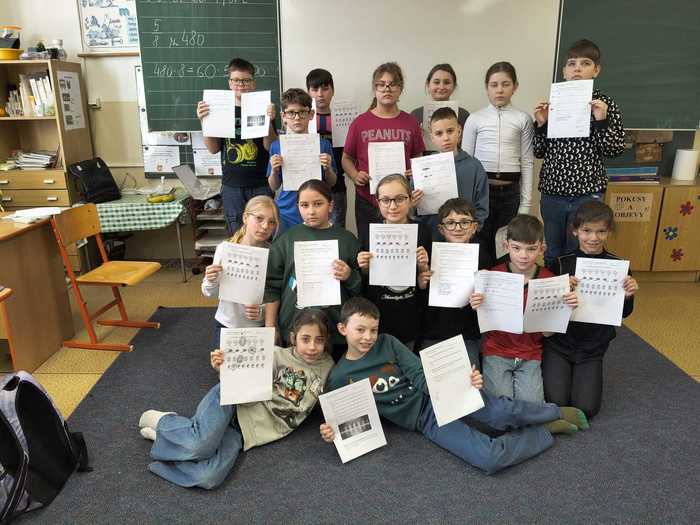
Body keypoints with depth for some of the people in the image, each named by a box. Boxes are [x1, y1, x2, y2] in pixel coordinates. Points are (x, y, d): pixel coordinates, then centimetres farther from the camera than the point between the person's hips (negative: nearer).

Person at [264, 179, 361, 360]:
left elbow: (360, 288, 7)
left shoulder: (347, 239, 3)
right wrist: (270, 328, 2)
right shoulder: (287, 239, 3)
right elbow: (272, 286, 5)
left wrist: (349, 276, -13)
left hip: (336, 330, 1)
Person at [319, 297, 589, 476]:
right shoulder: (338, 377, 2)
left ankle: (556, 412, 5)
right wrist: (334, 432, -16)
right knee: (490, 458, -22)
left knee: (501, 411, -26)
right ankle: (546, 430, 2)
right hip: (426, 421, -1)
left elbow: (421, 376, -4)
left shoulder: (387, 343, 2)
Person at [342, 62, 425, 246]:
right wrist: (355, 176, -10)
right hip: (367, 201, 0)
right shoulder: (360, 122, 2)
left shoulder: (411, 123, 5)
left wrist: (414, 173, -8)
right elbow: (347, 158, 8)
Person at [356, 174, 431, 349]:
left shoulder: (422, 232, -9)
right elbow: (365, 282, 3)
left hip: (410, 320, 0)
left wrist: (423, 267, -19)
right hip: (377, 318, 0)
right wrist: (365, 269, -16)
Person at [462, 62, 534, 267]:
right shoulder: (475, 118, 4)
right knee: (481, 245, 3)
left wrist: (526, 203, 1)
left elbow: (527, 162, 4)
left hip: (510, 190, 0)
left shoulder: (523, 119, 5)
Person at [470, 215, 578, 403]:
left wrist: (568, 308, -17)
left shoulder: (549, 279, -4)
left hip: (530, 353, 1)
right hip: (497, 349, -1)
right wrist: (477, 307, -25)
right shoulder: (494, 274, -8)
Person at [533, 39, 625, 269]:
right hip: (552, 191, 2)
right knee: (552, 254, 13)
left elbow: (614, 149, -3)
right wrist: (541, 124, -8)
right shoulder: (553, 103, 6)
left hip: (587, 192, -2)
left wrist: (601, 120, -15)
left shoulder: (605, 104, 1)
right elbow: (539, 152, 7)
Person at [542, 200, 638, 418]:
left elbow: (623, 313, 6)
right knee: (555, 402, -10)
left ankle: (583, 375, 24)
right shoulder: (562, 263, -8)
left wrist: (629, 296, -15)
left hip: (592, 348, 2)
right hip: (558, 343, -1)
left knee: (585, 408, -5)